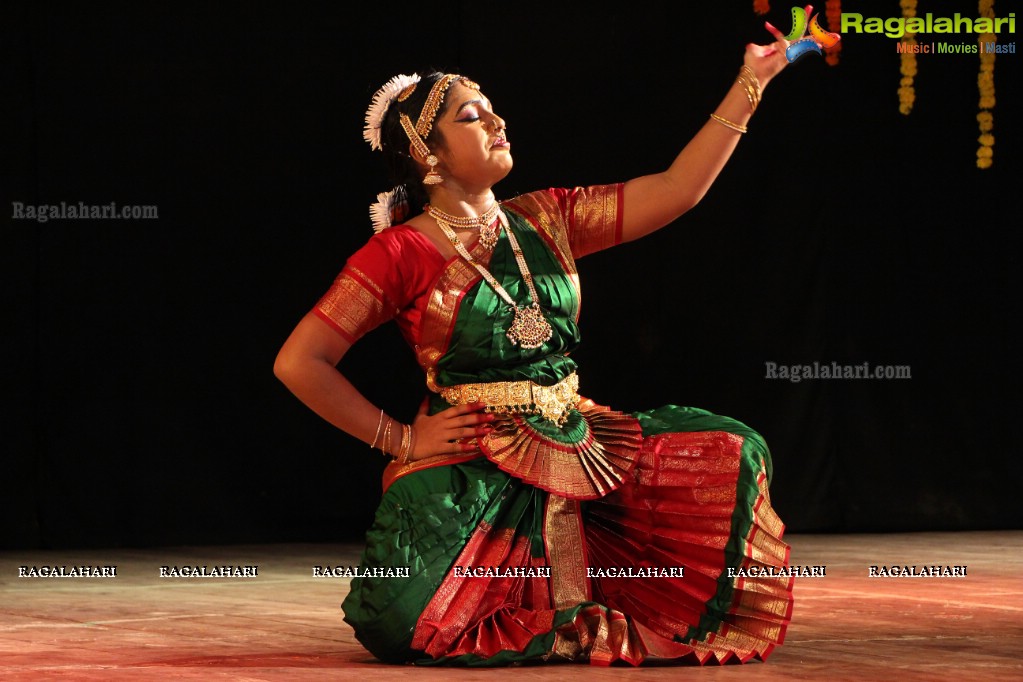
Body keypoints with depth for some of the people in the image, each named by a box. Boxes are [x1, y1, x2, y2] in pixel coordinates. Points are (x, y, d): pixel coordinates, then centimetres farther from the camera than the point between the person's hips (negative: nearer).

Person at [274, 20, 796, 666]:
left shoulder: (544, 222, 8)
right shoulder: (400, 254, -8)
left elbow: (676, 189, 5)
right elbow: (299, 362, -10)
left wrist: (749, 85, 0)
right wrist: (400, 439, -8)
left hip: (577, 446, 6)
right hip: (471, 469, -5)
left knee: (732, 455, -2)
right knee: (403, 629, -28)